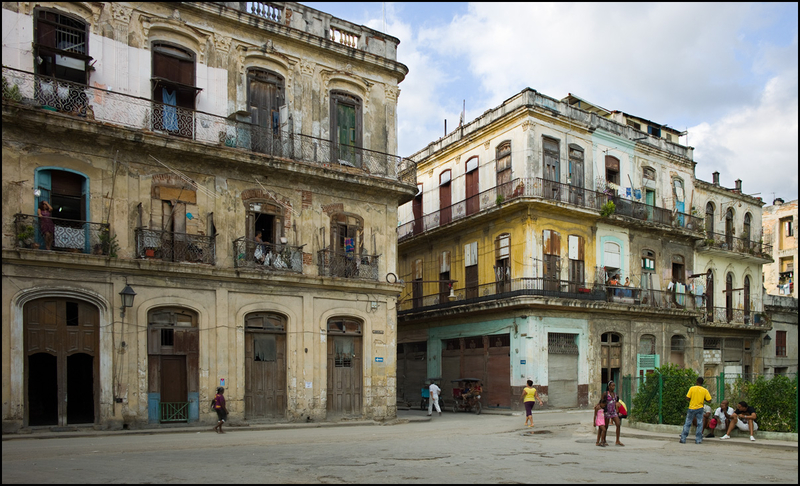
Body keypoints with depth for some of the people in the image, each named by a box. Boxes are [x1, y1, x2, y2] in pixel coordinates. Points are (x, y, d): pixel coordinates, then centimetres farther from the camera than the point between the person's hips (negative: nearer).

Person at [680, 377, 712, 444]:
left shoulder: (692, 388, -6)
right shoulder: (705, 390, -2)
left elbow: (687, 398, -9)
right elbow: (709, 400, -5)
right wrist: (703, 398, 12)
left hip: (691, 408, 0)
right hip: (700, 408, 0)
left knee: (687, 423, 6)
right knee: (699, 424, 7)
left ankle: (683, 439, 5)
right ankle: (698, 440, 5)